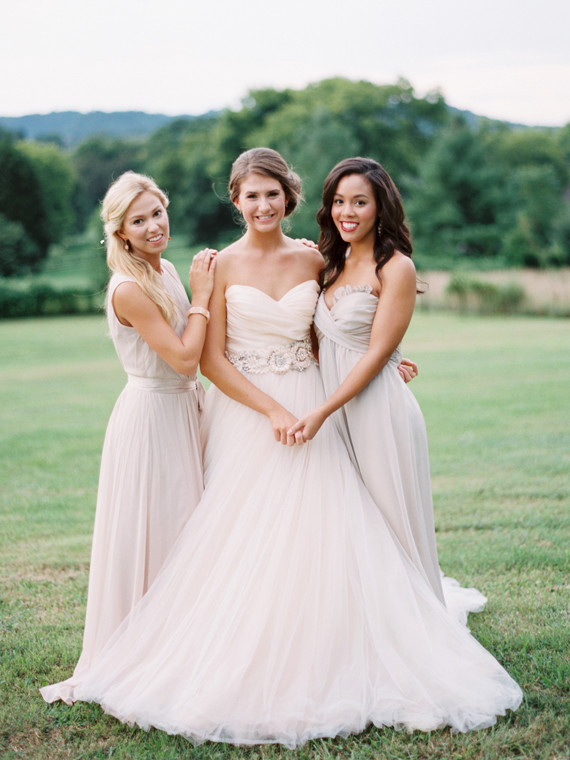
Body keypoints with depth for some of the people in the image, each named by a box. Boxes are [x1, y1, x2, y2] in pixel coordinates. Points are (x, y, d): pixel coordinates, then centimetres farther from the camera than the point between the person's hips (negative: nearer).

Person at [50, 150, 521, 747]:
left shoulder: (312, 261, 6)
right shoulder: (222, 266, -2)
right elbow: (211, 359, -5)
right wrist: (272, 409, -14)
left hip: (307, 410, 2)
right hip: (242, 412, -2)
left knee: (317, 535, -2)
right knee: (243, 545, -2)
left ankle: (321, 671, 9)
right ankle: (242, 673, 11)